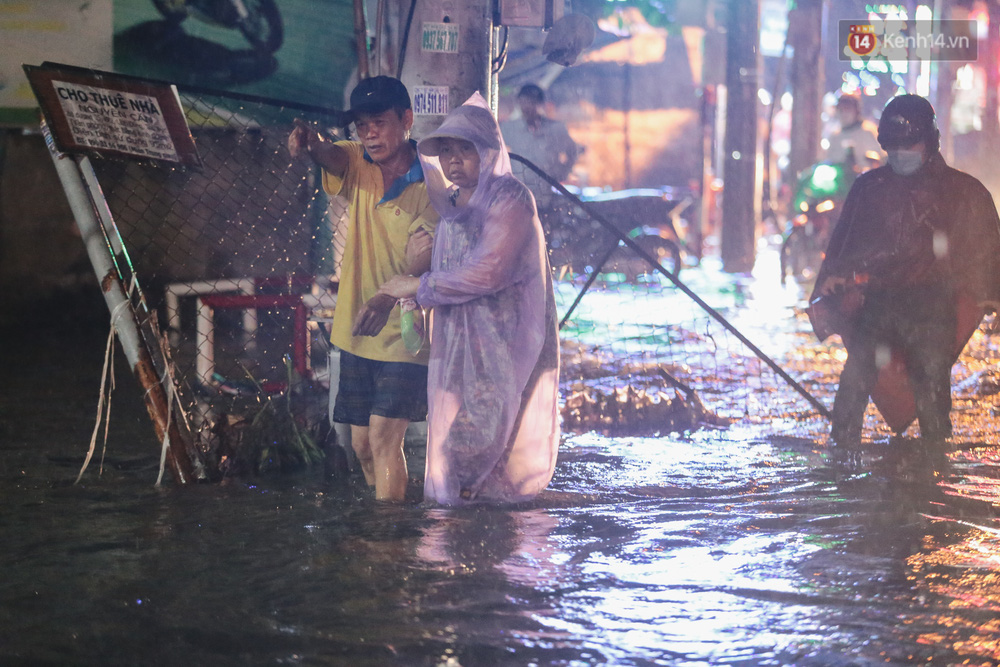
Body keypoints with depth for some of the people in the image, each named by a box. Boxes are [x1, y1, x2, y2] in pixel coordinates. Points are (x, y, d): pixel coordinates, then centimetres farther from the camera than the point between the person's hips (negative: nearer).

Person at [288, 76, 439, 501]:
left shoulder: (430, 185, -11)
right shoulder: (358, 167, 4)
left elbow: (426, 257, -22)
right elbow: (330, 156, -18)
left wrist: (390, 297, -42)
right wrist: (309, 143, -44)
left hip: (405, 334, -6)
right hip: (357, 331, 6)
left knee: (383, 437, -14)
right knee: (362, 443, 13)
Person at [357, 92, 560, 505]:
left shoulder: (510, 199, -10)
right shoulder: (450, 204, 15)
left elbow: (487, 272, -18)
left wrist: (420, 286, -9)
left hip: (503, 343, -8)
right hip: (456, 343, 8)